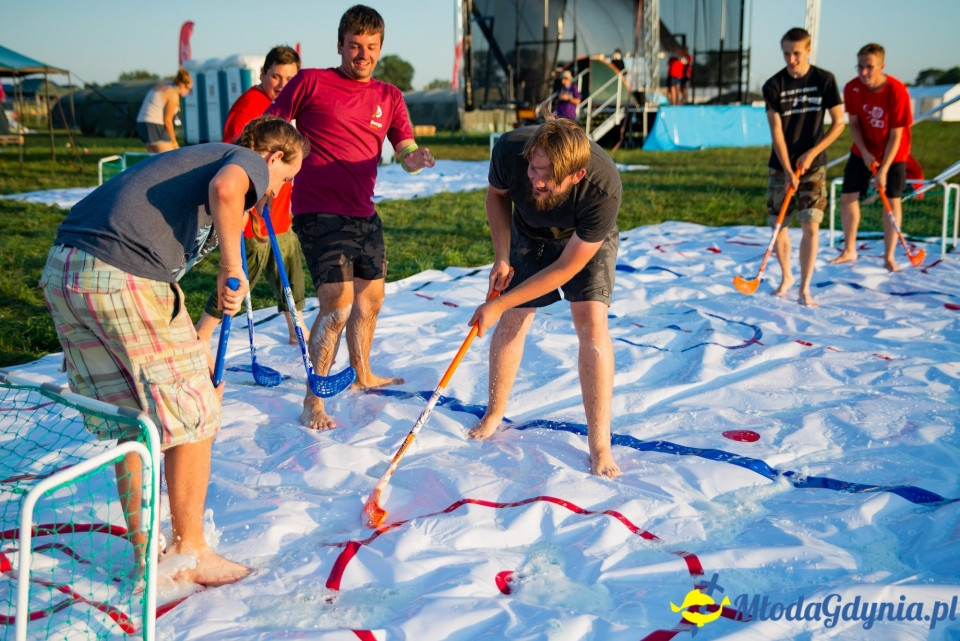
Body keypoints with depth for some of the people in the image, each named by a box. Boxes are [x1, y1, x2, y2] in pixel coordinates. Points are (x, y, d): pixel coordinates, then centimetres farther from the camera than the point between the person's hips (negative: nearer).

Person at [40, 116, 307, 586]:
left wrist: (192, 348, 37)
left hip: (62, 272, 9)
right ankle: (189, 554, 17)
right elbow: (225, 188, -20)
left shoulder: (192, 157, 33)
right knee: (191, 417, 5)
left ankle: (146, 556, 28)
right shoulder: (249, 160, 8)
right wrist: (232, 268, -9)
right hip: (126, 278, -9)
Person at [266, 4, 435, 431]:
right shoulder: (310, 82, -3)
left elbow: (406, 150, 4)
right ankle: (312, 403, -2)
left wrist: (414, 159, -20)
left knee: (370, 298, 19)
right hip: (319, 214, -6)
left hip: (364, 215, 7)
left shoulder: (389, 97, 11)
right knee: (337, 306, -15)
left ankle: (362, 376, 42)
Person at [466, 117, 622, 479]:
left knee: (591, 320, -19)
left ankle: (600, 447, -12)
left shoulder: (604, 189, -42)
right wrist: (502, 256, -18)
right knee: (512, 321, 2)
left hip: (587, 242, -3)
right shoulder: (510, 149, -35)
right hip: (529, 234, 3)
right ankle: (494, 414, 27)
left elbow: (566, 267, -31)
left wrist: (497, 305, -28)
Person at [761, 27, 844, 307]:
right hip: (781, 166, 1)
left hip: (813, 165, -1)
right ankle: (786, 276, 30)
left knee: (811, 226, -8)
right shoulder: (773, 86, -5)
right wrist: (787, 170, -18)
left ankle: (804, 289, 1)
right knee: (778, 225, 6)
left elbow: (838, 122, -1)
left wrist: (812, 153, -11)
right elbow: (776, 131, -10)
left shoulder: (824, 80, -4)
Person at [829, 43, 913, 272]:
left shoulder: (897, 91, -26)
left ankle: (889, 257, 7)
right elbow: (854, 124, -3)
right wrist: (865, 153, -16)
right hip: (862, 151, 4)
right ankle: (849, 251, 15)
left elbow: (896, 136, -22)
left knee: (892, 200, -3)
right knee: (848, 196, 0)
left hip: (892, 154, -3)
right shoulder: (852, 88, -15)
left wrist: (883, 170, -25)